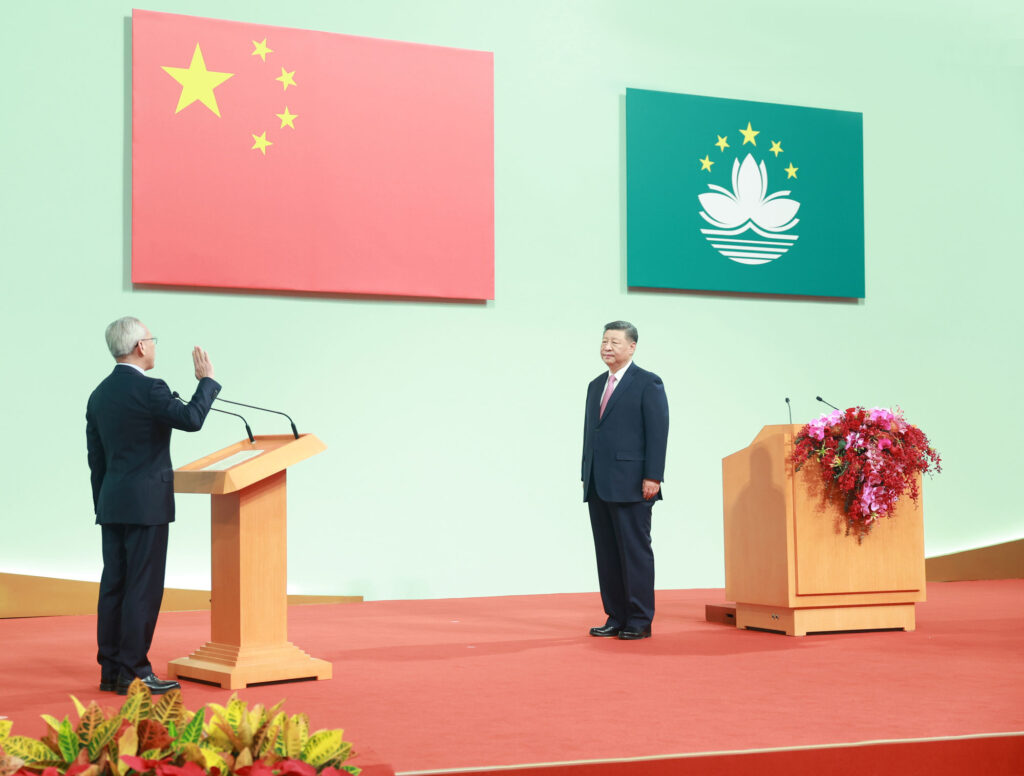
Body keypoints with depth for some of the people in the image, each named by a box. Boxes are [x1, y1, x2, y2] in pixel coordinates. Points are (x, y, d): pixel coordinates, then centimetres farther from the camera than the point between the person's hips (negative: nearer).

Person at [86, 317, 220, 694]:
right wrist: (207, 380, -6)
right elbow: (191, 419, -21)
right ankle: (134, 672, -3)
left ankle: (111, 670, 13)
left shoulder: (99, 394, 12)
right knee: (143, 587, -4)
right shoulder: (149, 390, -14)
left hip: (112, 504, 8)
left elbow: (96, 459, 15)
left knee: (114, 586, 9)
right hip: (147, 505, -8)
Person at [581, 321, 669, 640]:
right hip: (598, 486, 7)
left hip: (631, 485, -7)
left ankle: (640, 621, 2)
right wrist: (586, 475, 13)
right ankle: (616, 617, 13)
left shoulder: (648, 383, -3)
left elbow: (658, 432, -9)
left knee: (635, 551, -3)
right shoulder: (596, 385, 18)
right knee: (607, 553, 7)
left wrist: (652, 477, -15)